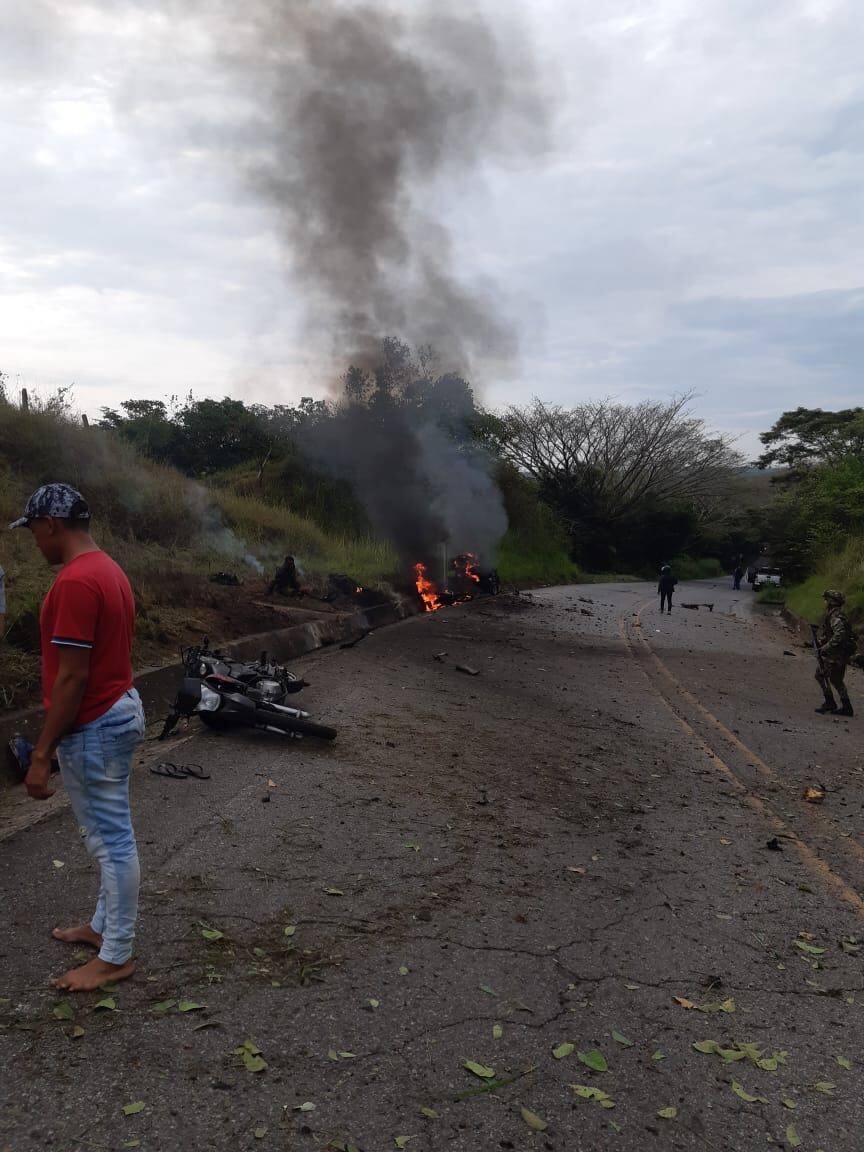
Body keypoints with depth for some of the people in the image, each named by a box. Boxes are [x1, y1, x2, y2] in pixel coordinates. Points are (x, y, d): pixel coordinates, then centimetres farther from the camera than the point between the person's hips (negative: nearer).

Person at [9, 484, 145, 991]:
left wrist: (42, 752, -18)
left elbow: (71, 677, -24)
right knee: (110, 833, 20)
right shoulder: (110, 570, 9)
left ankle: (116, 955, 14)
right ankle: (104, 925, 35)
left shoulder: (75, 581, -23)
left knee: (112, 839, 1)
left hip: (94, 726, -10)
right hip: (120, 710, 10)